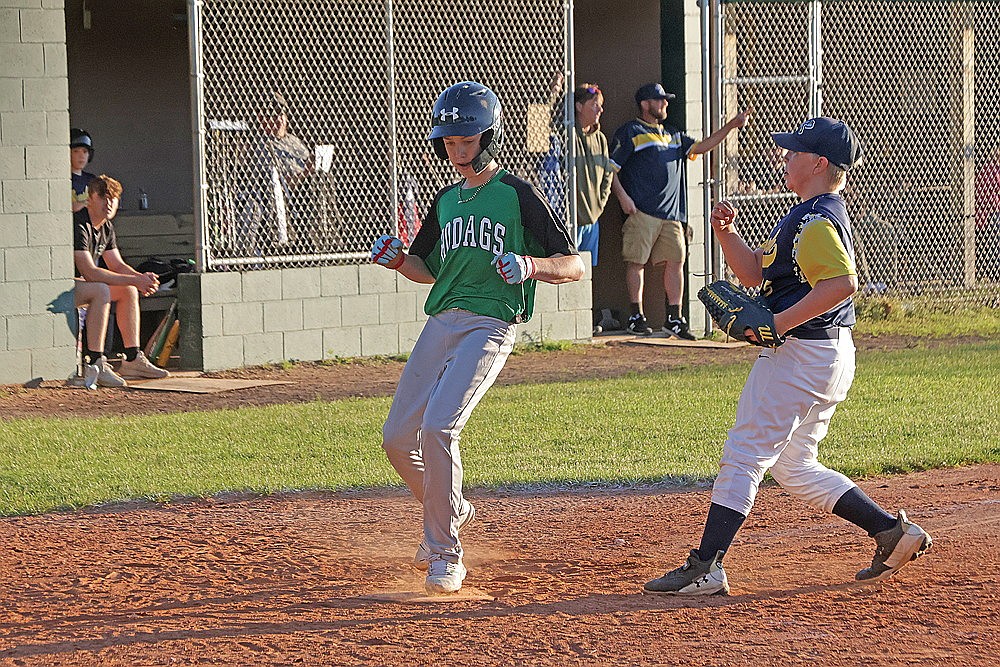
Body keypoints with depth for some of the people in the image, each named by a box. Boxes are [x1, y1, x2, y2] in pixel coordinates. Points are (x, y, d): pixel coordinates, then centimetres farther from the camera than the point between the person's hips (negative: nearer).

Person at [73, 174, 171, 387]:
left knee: (128, 292, 8)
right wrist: (134, 280, -27)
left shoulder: (106, 227, 8)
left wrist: (142, 278, -9)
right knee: (101, 291, -32)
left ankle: (133, 360, 9)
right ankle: (94, 365, -33)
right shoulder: (79, 225, -24)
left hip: (74, 284, 10)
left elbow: (117, 265, 13)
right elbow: (89, 273, -30)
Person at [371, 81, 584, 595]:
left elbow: (574, 266, -5)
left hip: (489, 326, -7)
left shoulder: (517, 195, -3)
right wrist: (397, 260, 5)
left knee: (438, 428, -22)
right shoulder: (447, 199, 17)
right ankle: (449, 511, 32)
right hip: (440, 323, 7)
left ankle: (445, 553, -13)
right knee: (397, 438, 5)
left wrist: (532, 265, -24)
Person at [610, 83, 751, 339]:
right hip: (642, 211, -6)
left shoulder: (673, 135, 24)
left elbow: (701, 147, 22)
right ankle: (637, 317, 0)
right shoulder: (630, 132, 3)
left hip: (671, 213, 6)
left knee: (676, 260, 2)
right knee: (637, 261, -5)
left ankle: (674, 319, 6)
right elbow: (610, 167, -1)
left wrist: (731, 126, 13)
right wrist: (622, 196, -14)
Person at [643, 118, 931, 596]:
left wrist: (780, 322, -28)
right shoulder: (809, 216, 18)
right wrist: (726, 234, 5)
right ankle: (891, 531, 16)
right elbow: (754, 272, 21)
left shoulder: (816, 221, -16)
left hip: (799, 355, -11)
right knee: (794, 467, 17)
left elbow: (844, 282, -30)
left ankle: (706, 567, -8)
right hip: (828, 358, 11)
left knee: (744, 456, -7)